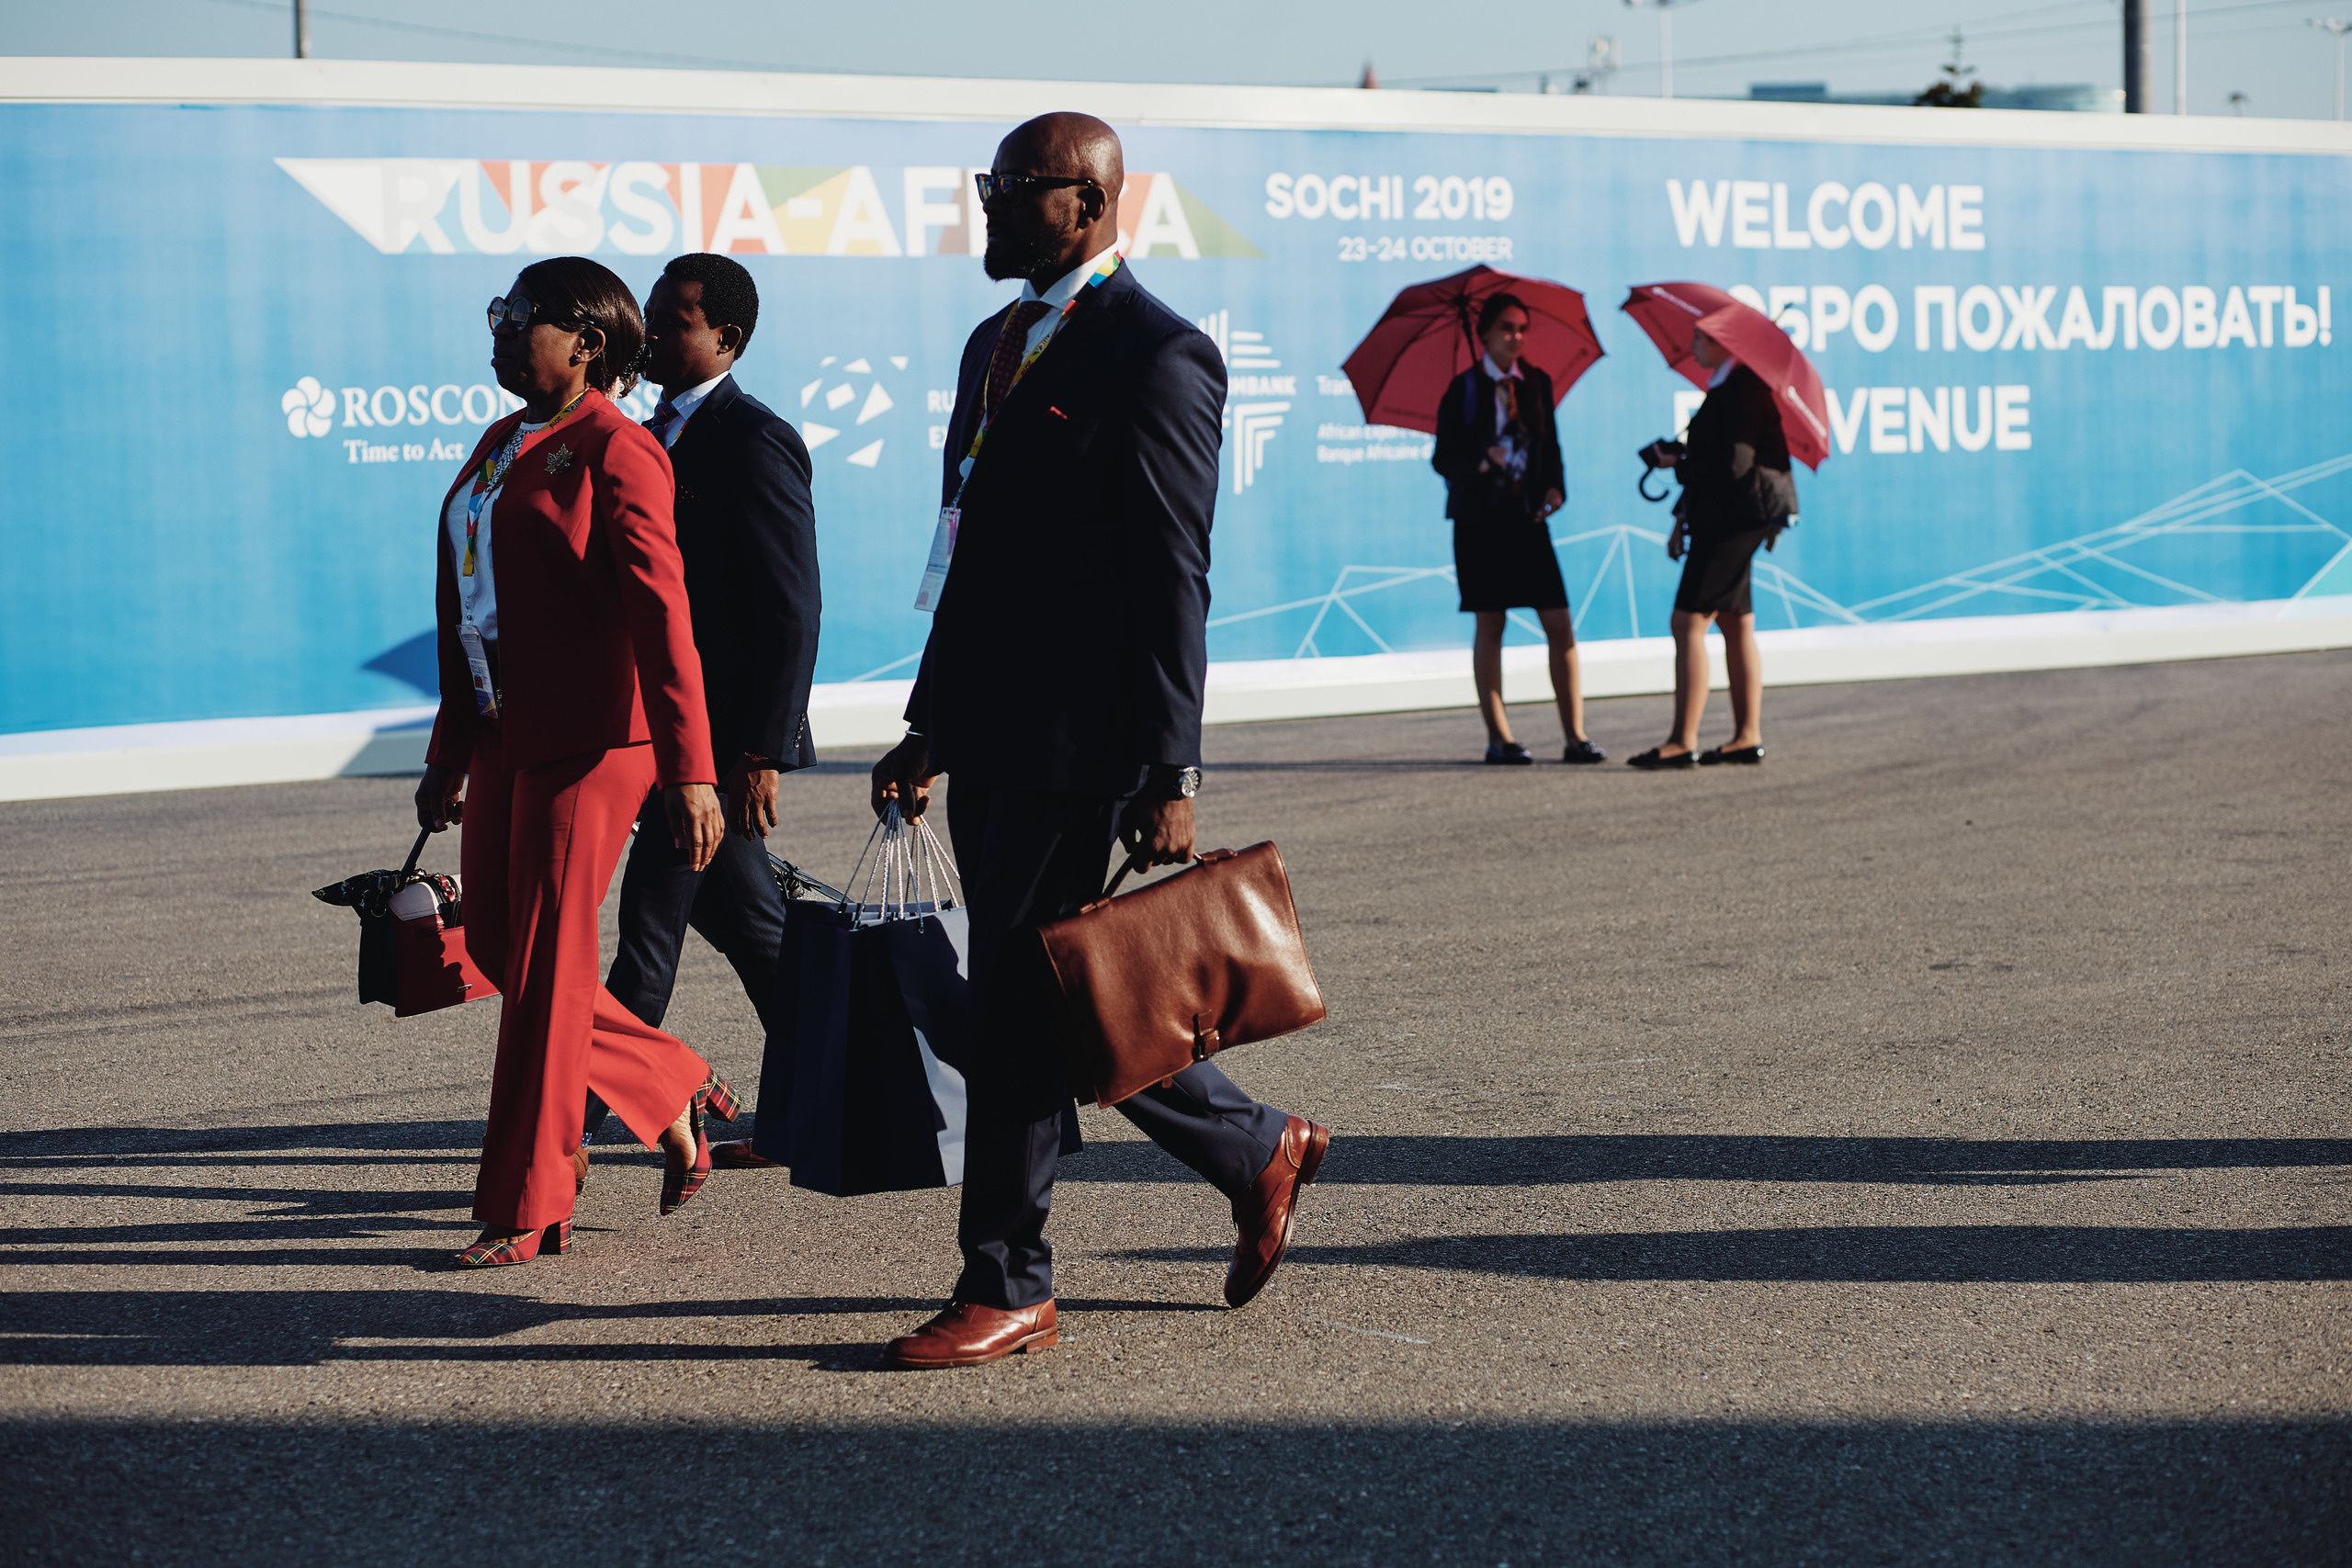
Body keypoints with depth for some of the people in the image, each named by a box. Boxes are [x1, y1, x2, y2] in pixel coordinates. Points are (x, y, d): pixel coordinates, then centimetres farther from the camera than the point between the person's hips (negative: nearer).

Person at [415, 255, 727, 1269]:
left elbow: (661, 615, -17)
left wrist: (690, 771, -23)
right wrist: (448, 757, 22)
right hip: (500, 737, 9)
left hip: (586, 741, -9)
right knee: (495, 948, 11)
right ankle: (673, 1092, 28)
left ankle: (527, 1210, 4)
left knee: (545, 969, -4)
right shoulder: (501, 445, 15)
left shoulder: (613, 450, -11)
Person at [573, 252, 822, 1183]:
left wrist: (762, 753, -20)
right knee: (745, 923, 14)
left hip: (720, 737, -10)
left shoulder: (754, 442, -13)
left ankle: (570, 1134, -5)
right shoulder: (654, 436, 16)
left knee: (650, 928, -7)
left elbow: (792, 611, -17)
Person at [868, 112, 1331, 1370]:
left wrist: (1169, 778, -17)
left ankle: (1008, 1287, 8)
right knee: (1047, 1007, 13)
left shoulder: (1155, 357, -11)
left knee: (1023, 1012, -3)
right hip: (990, 742, 9)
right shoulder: (999, 344, 17)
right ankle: (1257, 1150, 30)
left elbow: (1171, 582, -15)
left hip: (1074, 749, -9)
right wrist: (931, 727, 20)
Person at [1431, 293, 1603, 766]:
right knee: (1489, 625, 1)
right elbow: (1442, 458, -3)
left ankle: (1575, 736, -1)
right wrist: (1479, 464, -22)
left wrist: (1554, 486, -4)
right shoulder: (1463, 389, -1)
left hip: (1527, 519, 3)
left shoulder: (1537, 383, 10)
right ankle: (1498, 737, 8)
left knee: (1560, 625, -4)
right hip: (1480, 520, -3)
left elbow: (1550, 446, 14)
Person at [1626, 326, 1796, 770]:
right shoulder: (1724, 386, 16)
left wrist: (1676, 458, -8)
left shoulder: (1742, 388, -16)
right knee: (1737, 624, 12)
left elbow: (1732, 464, -23)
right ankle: (1747, 737, 16)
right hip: (1722, 518, 11)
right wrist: (1683, 521, 21)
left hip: (1736, 519, -11)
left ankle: (1683, 742, -13)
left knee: (1689, 621, -12)